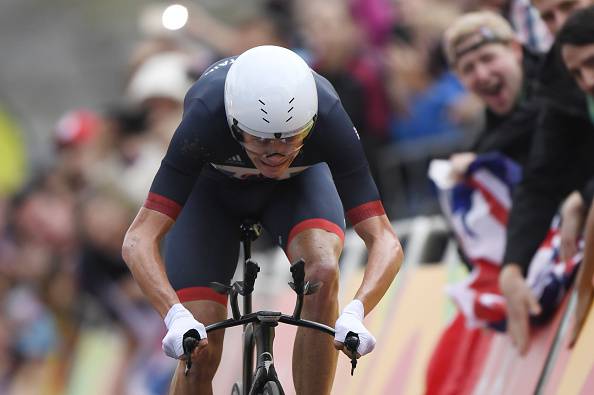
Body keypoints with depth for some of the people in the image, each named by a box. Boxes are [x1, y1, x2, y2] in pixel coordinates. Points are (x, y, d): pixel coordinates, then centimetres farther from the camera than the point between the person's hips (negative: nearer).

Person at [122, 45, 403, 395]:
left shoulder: (329, 119, -38)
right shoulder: (205, 118, -41)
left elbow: (385, 241, -38)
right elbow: (140, 239, -42)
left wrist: (354, 314, -56)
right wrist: (176, 317, -58)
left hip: (300, 183, 1)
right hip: (212, 187, -1)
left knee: (323, 270, -32)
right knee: (199, 353, -13)